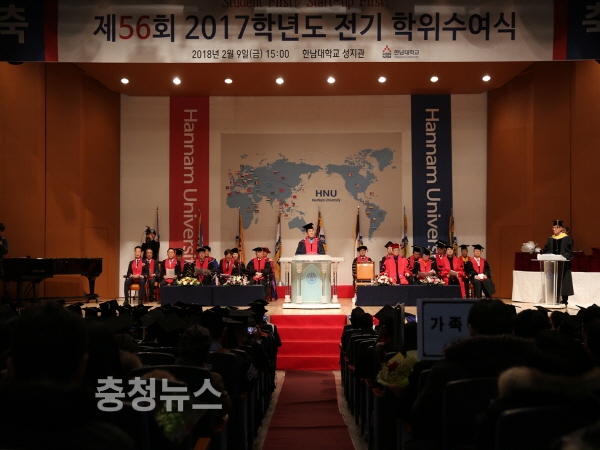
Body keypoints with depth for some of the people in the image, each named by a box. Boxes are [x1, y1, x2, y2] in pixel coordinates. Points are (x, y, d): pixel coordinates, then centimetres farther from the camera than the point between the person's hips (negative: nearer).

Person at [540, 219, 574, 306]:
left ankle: (565, 300, 5)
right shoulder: (551, 239, 11)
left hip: (563, 264, -4)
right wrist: (542, 252, -11)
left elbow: (569, 251, -8)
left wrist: (564, 256, -25)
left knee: (563, 281, -2)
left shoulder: (567, 238, -3)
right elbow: (546, 250, 9)